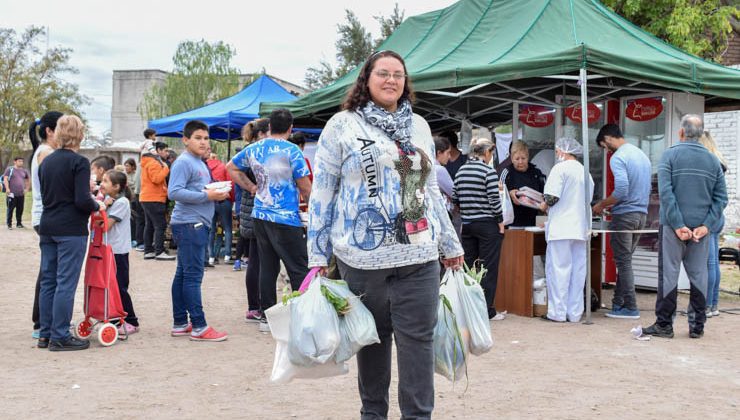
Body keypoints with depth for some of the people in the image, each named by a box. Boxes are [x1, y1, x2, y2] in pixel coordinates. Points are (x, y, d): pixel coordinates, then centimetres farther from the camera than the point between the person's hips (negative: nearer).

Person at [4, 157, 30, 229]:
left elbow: (28, 180, 29)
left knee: (20, 209, 5)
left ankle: (19, 223, 15)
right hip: (12, 194, -4)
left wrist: (27, 188, 19)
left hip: (21, 194, 4)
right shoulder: (9, 170, 1)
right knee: (10, 209, -3)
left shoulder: (24, 171, 15)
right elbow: (5, 179, -7)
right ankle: (9, 224, 2)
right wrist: (7, 188, -19)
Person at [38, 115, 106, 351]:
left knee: (48, 281, 12)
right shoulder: (79, 162, -11)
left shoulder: (46, 162, 11)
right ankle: (59, 338, 0)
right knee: (66, 283, -3)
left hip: (47, 227, 7)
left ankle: (45, 335, 18)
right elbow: (82, 200, -19)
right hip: (71, 229, -7)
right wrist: (97, 206, 1)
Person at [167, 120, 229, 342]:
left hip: (197, 225, 10)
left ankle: (180, 324, 18)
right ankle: (199, 327, -6)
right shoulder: (183, 162, -11)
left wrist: (218, 194, 7)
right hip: (189, 224, -10)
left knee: (183, 274, 12)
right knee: (193, 275, -8)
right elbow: (174, 192, -21)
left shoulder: (200, 164, 20)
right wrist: (206, 196, -20)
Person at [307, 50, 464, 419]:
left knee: (418, 339, -1)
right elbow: (322, 192, 0)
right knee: (373, 338, 9)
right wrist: (317, 255, -4)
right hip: (363, 256, -3)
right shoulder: (342, 125, 1)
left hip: (419, 255, 3)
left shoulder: (418, 126, 14)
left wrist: (451, 244, 20)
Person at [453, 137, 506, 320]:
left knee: (468, 266, 11)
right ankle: (487, 310, 4)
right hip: (487, 225, -6)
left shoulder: (460, 171, 6)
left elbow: (455, 198, 8)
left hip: (467, 224, 6)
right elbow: (494, 200, -15)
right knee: (488, 269, 1)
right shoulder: (489, 172, -12)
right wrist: (500, 221, -6)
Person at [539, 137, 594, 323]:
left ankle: (558, 312, 0)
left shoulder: (560, 169, -7)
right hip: (581, 228, 7)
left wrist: (545, 206, 6)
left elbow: (552, 196, -15)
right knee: (577, 270, 8)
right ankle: (574, 313, 11)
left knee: (558, 269, -2)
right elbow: (588, 199, 19)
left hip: (561, 228, -7)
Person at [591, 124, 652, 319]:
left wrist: (602, 205, -8)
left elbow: (621, 190, -23)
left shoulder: (618, 158, -13)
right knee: (625, 260, 14)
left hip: (624, 215, -8)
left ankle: (630, 308, 2)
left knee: (623, 261, -1)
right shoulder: (642, 155, 15)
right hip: (642, 213, 8)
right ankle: (618, 302, 18)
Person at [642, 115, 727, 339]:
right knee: (699, 276, 9)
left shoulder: (670, 155, -4)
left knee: (668, 275, 2)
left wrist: (678, 225, -14)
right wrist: (706, 226, -3)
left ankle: (664, 325, 6)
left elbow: (666, 193, -14)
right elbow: (721, 197, 2)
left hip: (672, 227, -3)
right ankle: (697, 326, 14)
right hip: (701, 228, 3)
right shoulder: (713, 160, 8)